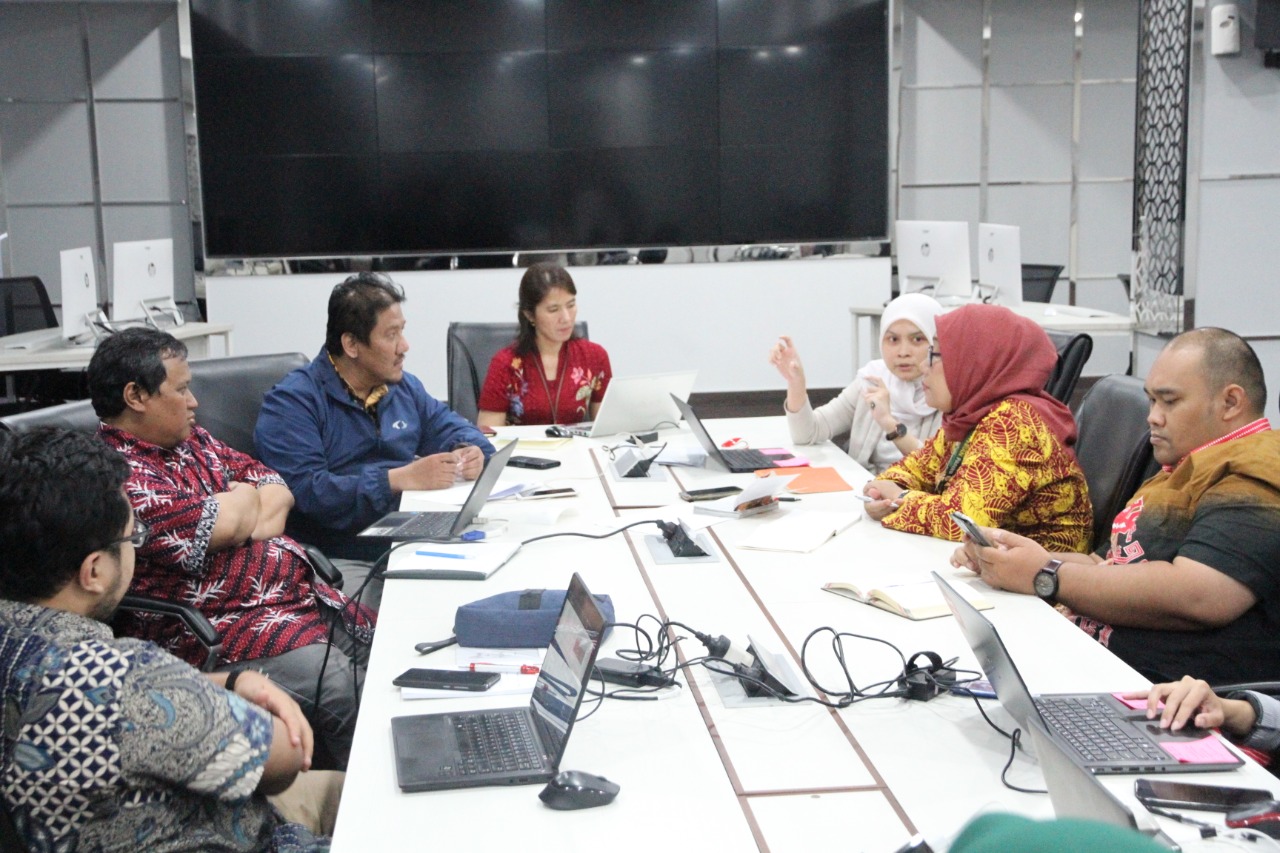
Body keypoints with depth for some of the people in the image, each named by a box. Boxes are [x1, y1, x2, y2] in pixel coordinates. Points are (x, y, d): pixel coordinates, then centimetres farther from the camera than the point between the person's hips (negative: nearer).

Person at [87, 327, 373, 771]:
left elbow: (277, 489, 13)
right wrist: (243, 498, 0)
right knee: (346, 692, -26)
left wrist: (250, 523, -9)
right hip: (217, 630, -10)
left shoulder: (190, 440, 14)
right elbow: (220, 526, -23)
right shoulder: (117, 474, -16)